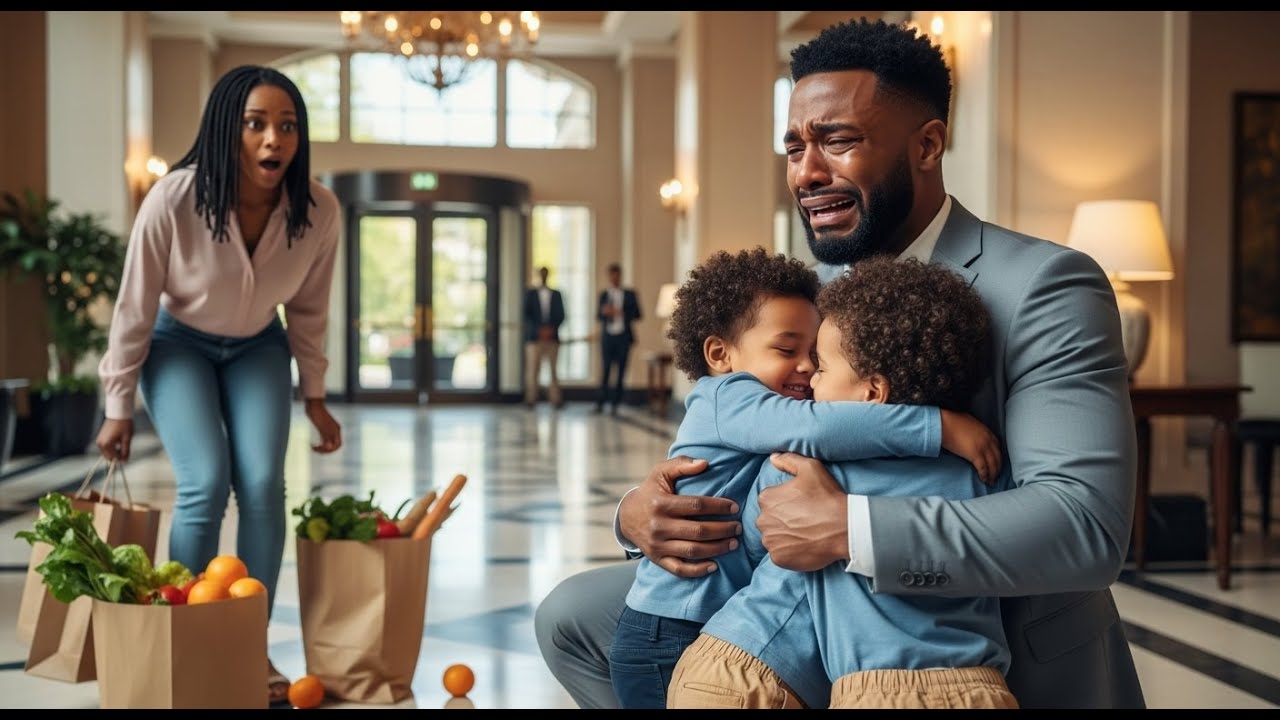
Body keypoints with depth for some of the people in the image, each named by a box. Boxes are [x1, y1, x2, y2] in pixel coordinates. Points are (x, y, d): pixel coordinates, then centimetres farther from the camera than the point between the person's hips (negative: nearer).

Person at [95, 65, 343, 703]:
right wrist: (119, 408, -9)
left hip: (257, 348, 2)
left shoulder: (319, 211, -23)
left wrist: (314, 397, 3)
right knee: (205, 484, -18)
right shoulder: (173, 199, -30)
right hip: (179, 344, -2)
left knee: (262, 484, -13)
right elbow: (134, 308, -17)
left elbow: (308, 309, -4)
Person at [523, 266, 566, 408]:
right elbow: (526, 315, 0)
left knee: (553, 369, -2)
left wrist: (552, 328, -9)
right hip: (534, 337, -1)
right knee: (533, 368, -4)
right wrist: (538, 330, -12)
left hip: (552, 337, 1)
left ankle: (555, 399, -2)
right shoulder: (530, 293, 8)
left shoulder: (556, 294, 12)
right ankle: (530, 399, -2)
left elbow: (561, 315, 8)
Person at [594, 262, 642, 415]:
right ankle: (600, 402, -1)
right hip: (607, 337, 0)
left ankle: (614, 403, 4)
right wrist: (604, 312, -16)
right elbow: (598, 316, 7)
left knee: (620, 371, -1)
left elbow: (637, 314, 3)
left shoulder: (630, 294, 8)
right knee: (605, 370, -4)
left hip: (623, 337, 0)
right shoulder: (604, 294, 11)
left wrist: (621, 313, -13)